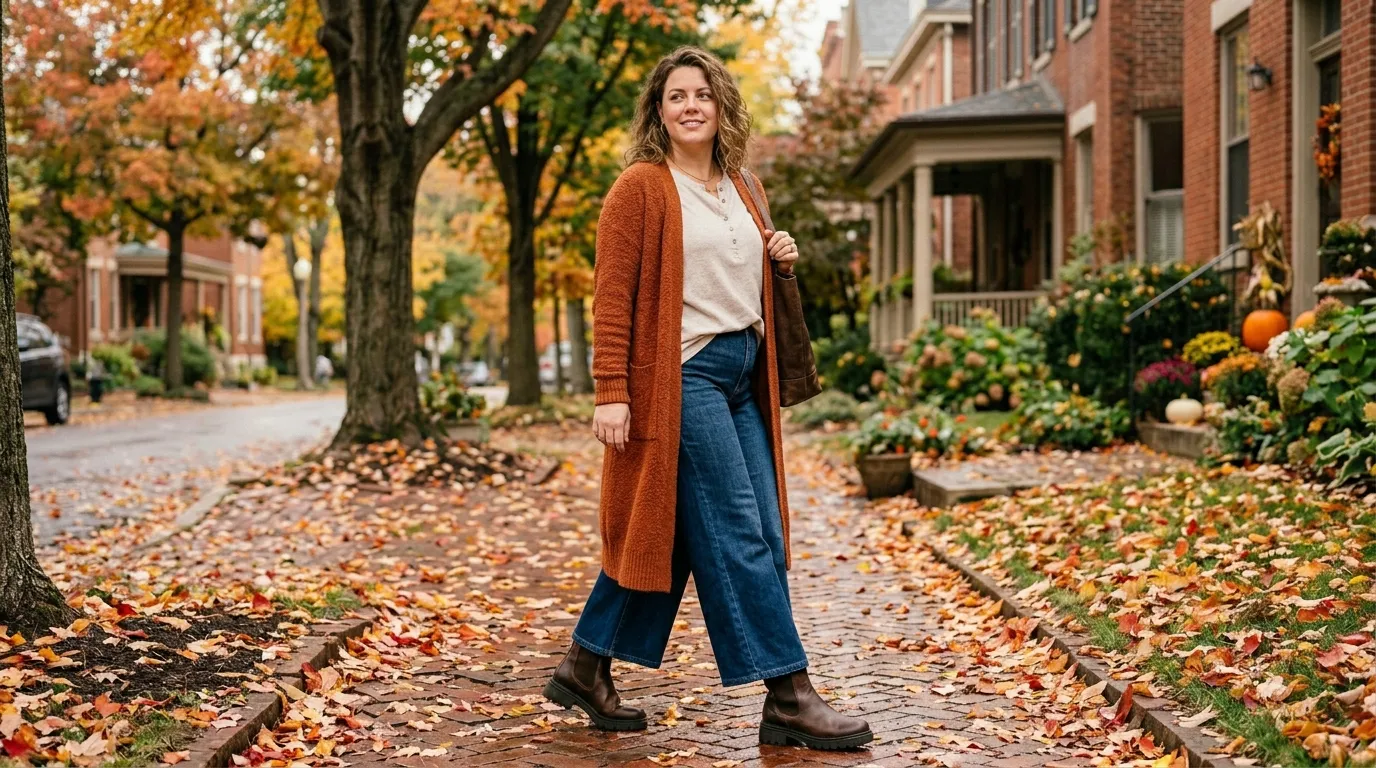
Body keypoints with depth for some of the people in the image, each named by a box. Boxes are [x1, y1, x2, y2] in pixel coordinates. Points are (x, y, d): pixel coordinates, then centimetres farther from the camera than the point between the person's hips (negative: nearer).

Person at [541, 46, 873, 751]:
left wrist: (780, 260, 7)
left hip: (743, 376, 8)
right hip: (681, 375, -8)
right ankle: (789, 697, -2)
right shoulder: (640, 187, -5)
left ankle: (585, 670, 22)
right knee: (739, 536, -7)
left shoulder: (740, 188, 17)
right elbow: (612, 296, -10)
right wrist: (611, 393, -17)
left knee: (669, 531, 10)